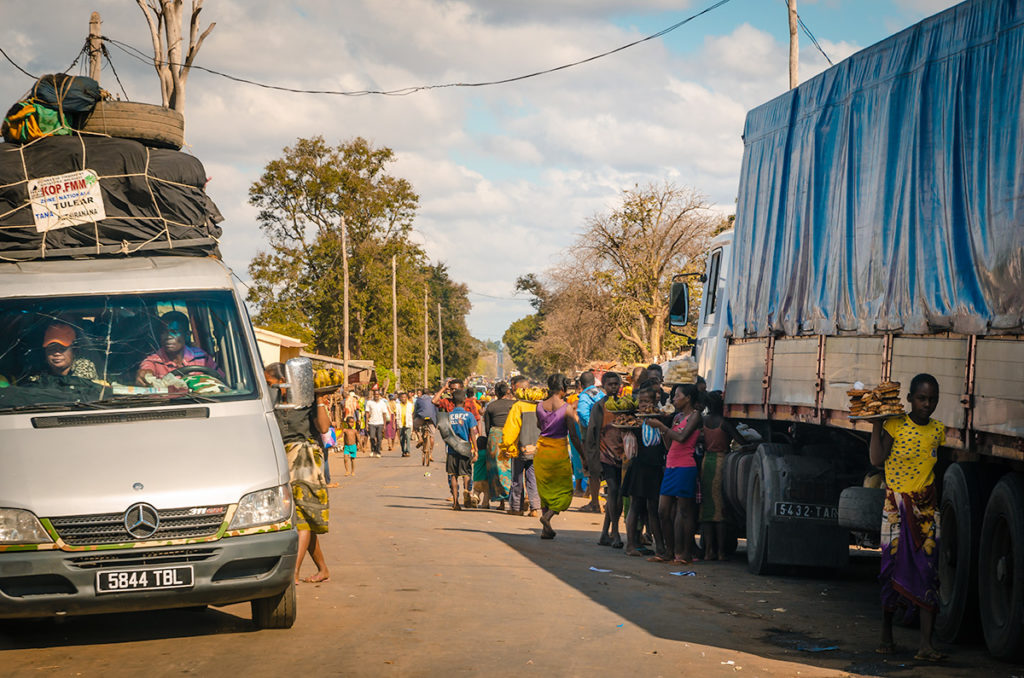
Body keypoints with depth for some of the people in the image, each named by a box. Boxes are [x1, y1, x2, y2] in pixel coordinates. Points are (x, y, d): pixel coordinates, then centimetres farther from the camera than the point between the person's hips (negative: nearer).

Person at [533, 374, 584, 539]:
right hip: (559, 451, -4)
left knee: (545, 489, 14)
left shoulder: (540, 406, 0)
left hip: (542, 449, 4)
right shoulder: (566, 408, -12)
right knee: (563, 489, 8)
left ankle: (546, 529, 11)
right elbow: (573, 435, -11)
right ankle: (548, 515, -17)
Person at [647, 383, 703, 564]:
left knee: (683, 511, -6)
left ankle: (685, 553, -3)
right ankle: (670, 551, 11)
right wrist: (660, 429, 7)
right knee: (663, 511, 5)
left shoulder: (695, 415, -4)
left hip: (685, 467, -8)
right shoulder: (678, 417, 19)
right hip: (671, 466, 8)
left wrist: (662, 426, -10)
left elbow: (681, 437, -17)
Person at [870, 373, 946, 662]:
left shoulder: (938, 430, 8)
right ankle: (887, 636, 16)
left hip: (926, 506, 3)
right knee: (893, 568, 1)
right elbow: (877, 459, -17)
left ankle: (925, 644, -8)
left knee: (928, 571, -6)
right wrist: (876, 425, -19)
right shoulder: (895, 425, -5)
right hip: (896, 505, -3)